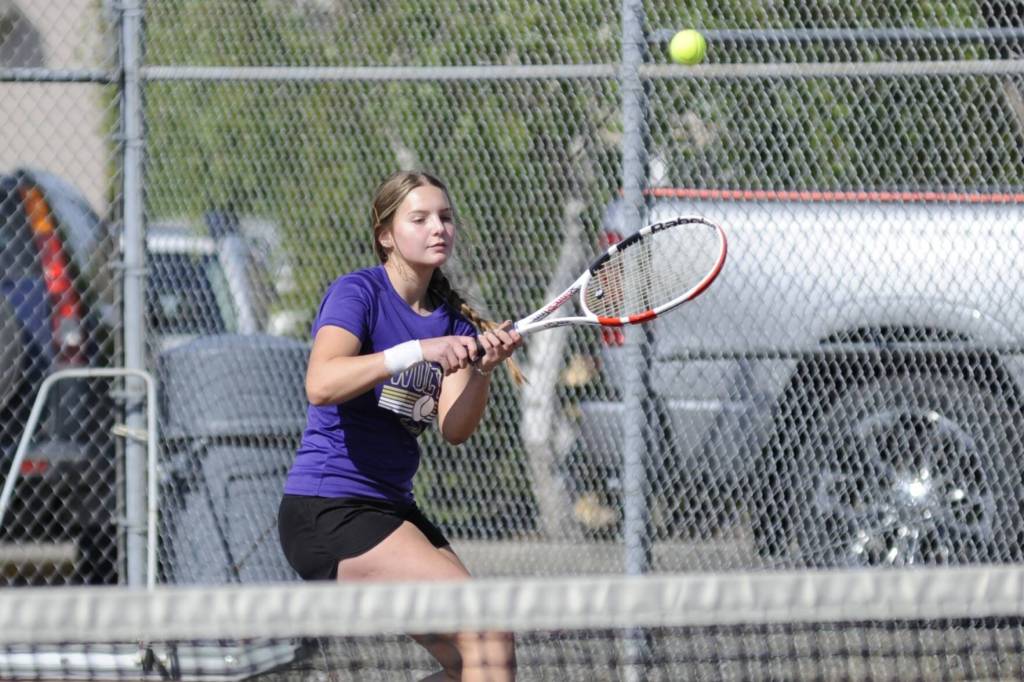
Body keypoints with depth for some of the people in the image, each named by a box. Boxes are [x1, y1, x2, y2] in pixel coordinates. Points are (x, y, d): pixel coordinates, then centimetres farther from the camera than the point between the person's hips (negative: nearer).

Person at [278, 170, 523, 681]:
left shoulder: (449, 316, 11)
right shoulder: (357, 293, -10)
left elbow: (455, 428, -2)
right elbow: (321, 384, -29)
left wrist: (482, 368, -20)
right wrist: (418, 351, -36)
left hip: (391, 506, 9)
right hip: (327, 509, -9)